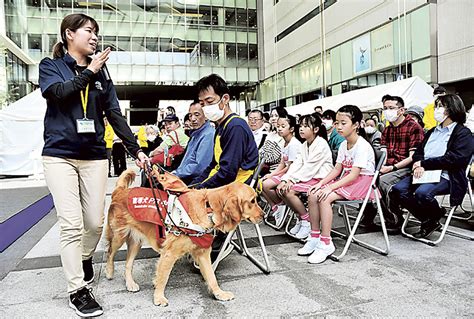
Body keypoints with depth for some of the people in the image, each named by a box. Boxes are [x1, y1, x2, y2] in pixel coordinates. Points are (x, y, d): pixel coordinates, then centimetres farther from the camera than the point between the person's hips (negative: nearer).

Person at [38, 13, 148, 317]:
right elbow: (60, 93, -15)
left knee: (95, 223, 5)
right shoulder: (50, 66, 6)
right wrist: (89, 71, -6)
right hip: (60, 154, -3)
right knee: (71, 223, -8)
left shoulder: (101, 73, 13)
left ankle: (85, 258, 36)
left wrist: (136, 149, 1)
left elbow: (115, 114, 8)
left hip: (95, 155, 3)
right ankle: (77, 290, 5)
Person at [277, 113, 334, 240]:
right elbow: (297, 164, 3)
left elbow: (310, 167, -20)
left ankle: (307, 221, -6)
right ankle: (301, 218, 7)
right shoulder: (304, 145, 12)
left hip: (320, 179, -8)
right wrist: (285, 179, -11)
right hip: (308, 177, 9)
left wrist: (292, 180, -21)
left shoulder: (321, 144, -14)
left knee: (289, 191, -23)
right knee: (281, 189, -7)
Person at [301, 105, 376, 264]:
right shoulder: (343, 145, 10)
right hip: (347, 180, 8)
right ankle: (315, 237, -2)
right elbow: (337, 169, 9)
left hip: (361, 182, -8)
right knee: (313, 195, -11)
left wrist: (330, 187, -27)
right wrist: (321, 183, -6)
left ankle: (326, 243, -20)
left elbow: (354, 175, -23)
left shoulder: (362, 146, -17)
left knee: (325, 198, -28)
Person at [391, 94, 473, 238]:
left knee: (422, 193, -34)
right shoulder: (432, 132, 25)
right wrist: (419, 165, -7)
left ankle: (435, 220, -1)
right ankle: (427, 220, -1)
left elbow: (453, 159, -12)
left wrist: (424, 163, -13)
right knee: (398, 190, -18)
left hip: (445, 177, -6)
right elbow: (418, 152, 17)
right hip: (424, 173, 7)